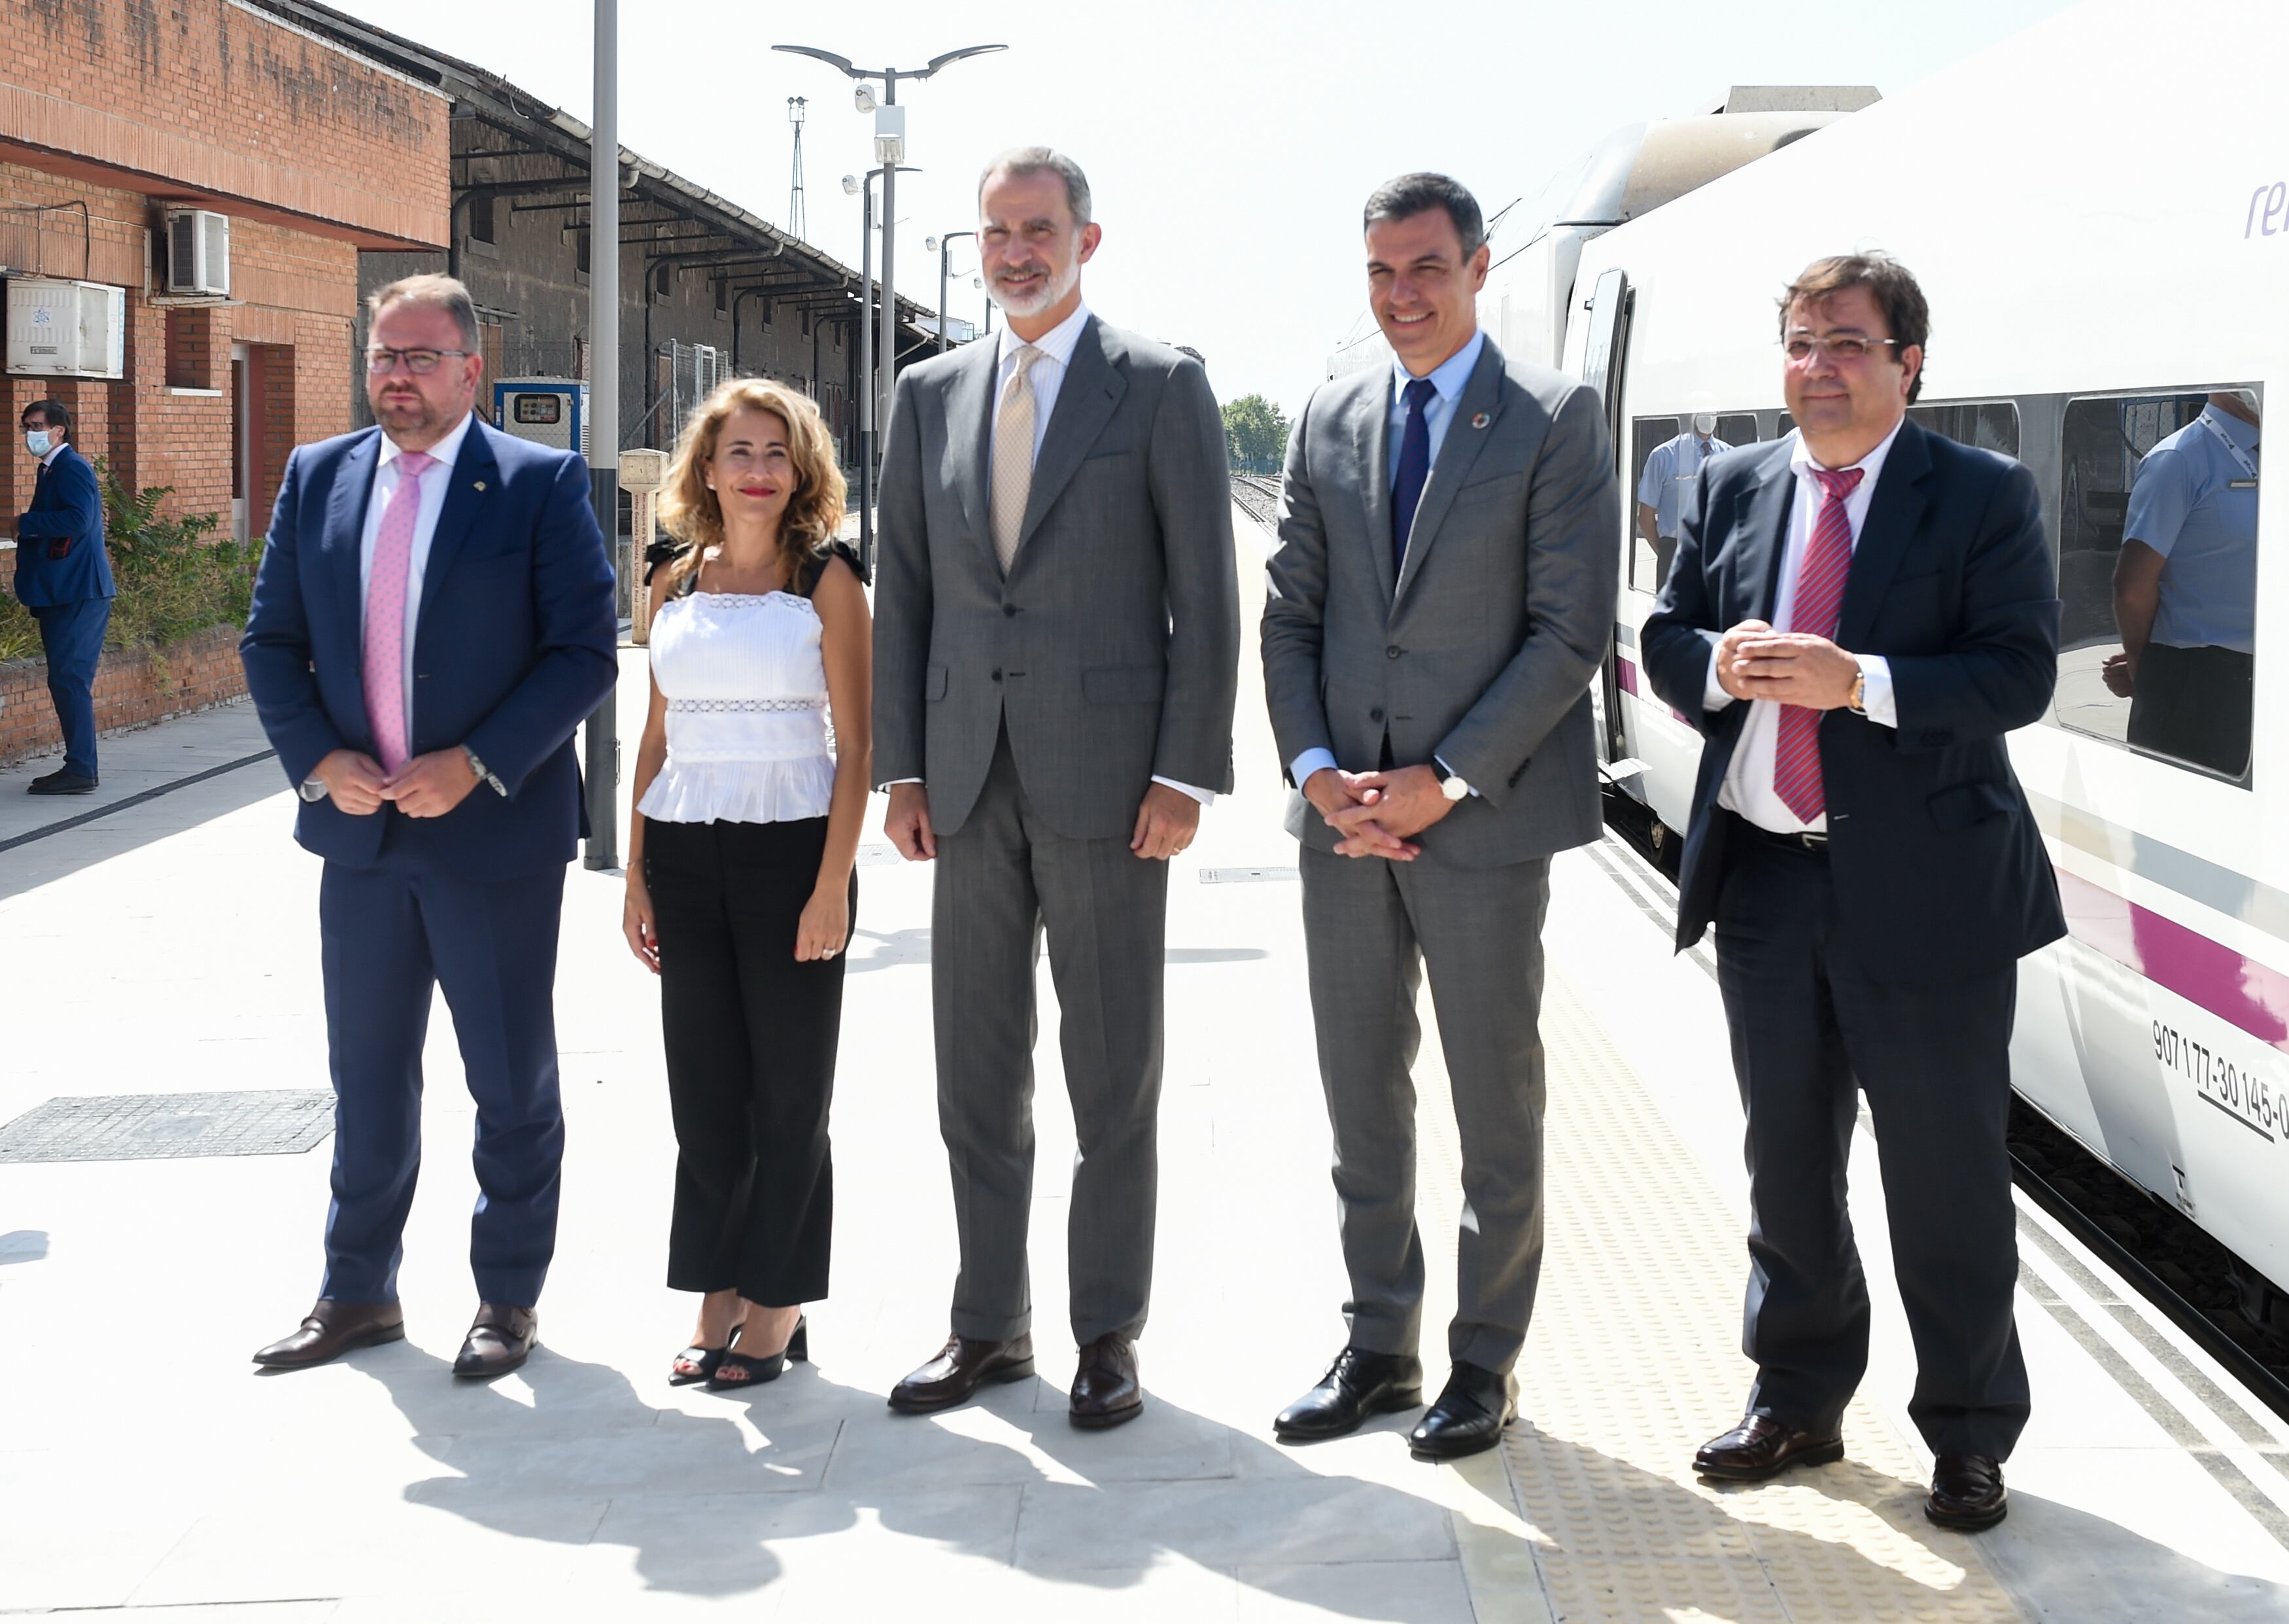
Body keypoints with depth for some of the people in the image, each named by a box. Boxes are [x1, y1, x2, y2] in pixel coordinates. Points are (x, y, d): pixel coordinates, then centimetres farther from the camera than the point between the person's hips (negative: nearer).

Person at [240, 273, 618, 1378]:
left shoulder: (541, 485, -6)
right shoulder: (315, 478, 7)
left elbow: (583, 652, -10)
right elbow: (271, 641, 9)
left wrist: (476, 765, -18)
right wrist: (317, 759, -7)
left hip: (495, 832, -4)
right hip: (360, 830, 4)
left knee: (512, 1080, 7)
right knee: (366, 1075, 14)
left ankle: (509, 1297, 21)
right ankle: (359, 1294, 26)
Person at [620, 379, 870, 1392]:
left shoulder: (825, 580, -2)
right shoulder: (678, 585, 10)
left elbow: (853, 745, -6)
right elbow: (656, 737, 13)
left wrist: (832, 884, -13)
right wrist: (636, 873, 7)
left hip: (792, 849, -4)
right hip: (685, 854, 4)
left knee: (788, 1089, 4)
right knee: (703, 1087, 8)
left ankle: (778, 1304, 15)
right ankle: (719, 1295, 19)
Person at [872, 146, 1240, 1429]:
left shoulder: (1161, 388, -1)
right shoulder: (933, 395, 12)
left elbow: (1207, 596, -4)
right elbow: (904, 590, 13)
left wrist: (1186, 776, -11)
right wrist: (903, 768, 6)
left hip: (1107, 779, -4)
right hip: (972, 781, 4)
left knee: (1115, 1077, 4)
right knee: (978, 1075, 10)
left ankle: (1110, 1334, 15)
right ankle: (991, 1324, 21)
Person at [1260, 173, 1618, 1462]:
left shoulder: (1555, 419, -5)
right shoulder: (1330, 422, 10)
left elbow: (1572, 629, -10)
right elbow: (1291, 616, 10)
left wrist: (1445, 780, -14)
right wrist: (1315, 769, -5)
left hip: (1483, 817, -4)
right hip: (1343, 815, 5)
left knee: (1497, 1102, 6)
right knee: (1363, 1097, 12)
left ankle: (1486, 1361, 18)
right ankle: (1380, 1346, 24)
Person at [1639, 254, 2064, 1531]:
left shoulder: (1985, 497, -5)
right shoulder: (1731, 491, 9)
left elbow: (2020, 673, -13)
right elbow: (1666, 637, 11)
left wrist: (1856, 682, -24)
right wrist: (1716, 663, -12)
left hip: (1926, 887, -4)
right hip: (1765, 879, 5)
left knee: (1946, 1176, 4)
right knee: (1788, 1162, 16)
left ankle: (1970, 1437, 19)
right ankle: (1799, 1400, 32)